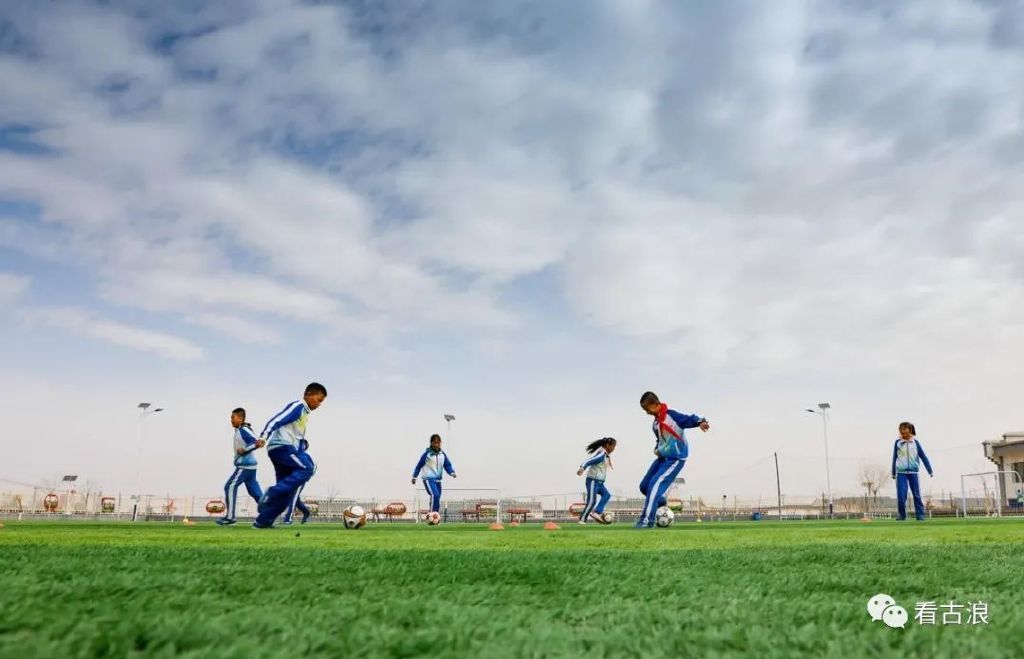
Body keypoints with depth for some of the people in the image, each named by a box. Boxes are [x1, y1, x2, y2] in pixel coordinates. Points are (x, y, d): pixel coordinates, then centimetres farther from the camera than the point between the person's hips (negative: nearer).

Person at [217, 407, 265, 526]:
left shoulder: (244, 430, -11)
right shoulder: (239, 431, 17)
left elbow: (256, 443, -20)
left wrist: (244, 450, -21)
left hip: (245, 466, -10)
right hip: (248, 465, 10)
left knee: (230, 487, -8)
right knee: (254, 491, 8)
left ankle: (231, 516, -6)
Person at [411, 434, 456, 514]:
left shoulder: (442, 454, 6)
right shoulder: (427, 454, -8)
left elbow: (447, 465, 7)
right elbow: (419, 465, 1)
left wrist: (452, 472, -13)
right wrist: (414, 477, 7)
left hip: (438, 480, 6)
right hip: (428, 479, -6)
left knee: (437, 499, 7)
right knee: (435, 495, -25)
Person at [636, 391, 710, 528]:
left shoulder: (671, 415, -17)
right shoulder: (656, 423, 7)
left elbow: (689, 419, -27)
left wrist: (701, 421, -47)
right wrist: (657, 449, 2)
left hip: (676, 459, -9)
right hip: (662, 457, 9)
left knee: (654, 485, -20)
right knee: (644, 486, 12)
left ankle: (647, 520, -15)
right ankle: (659, 500, 41)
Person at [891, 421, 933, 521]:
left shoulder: (915, 442, 4)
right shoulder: (897, 443, 5)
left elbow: (923, 457, 7)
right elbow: (894, 458, 12)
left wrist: (930, 471, 3)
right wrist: (893, 473, 15)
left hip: (913, 472, 0)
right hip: (901, 473, 0)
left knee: (917, 495, 0)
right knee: (901, 496, -8)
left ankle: (920, 515, 5)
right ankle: (902, 515, 5)